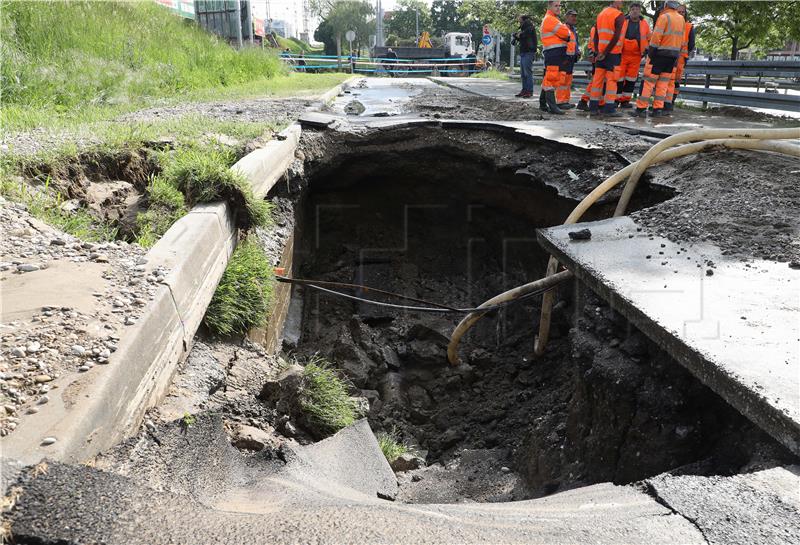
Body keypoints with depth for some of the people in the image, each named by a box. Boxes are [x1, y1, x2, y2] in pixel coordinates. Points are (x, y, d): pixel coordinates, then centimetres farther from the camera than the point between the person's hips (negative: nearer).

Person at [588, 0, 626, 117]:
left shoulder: (601, 14, 12)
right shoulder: (619, 15, -9)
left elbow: (596, 35, 11)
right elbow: (616, 37, -16)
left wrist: (598, 52, 10)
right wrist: (605, 53, -13)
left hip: (601, 52, 6)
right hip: (613, 52, -6)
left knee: (597, 79, 8)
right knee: (612, 80, -4)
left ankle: (593, 107, 8)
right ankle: (609, 109, -6)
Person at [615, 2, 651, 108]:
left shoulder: (644, 24, 10)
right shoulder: (622, 21, 1)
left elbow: (649, 38, 18)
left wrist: (646, 49, 4)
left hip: (636, 56, 3)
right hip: (622, 54, -3)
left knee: (631, 79, 5)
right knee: (619, 77, -5)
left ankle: (625, 100, 12)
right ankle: (616, 99, 3)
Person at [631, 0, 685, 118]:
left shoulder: (664, 17, -9)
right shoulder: (681, 19, 12)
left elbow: (656, 36, -17)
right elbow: (681, 38, 13)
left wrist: (651, 51, -13)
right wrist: (677, 54, 17)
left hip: (660, 54, -6)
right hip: (674, 55, 6)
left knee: (649, 81, -3)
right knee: (663, 82, 9)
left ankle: (641, 108, -6)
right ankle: (658, 109, 5)